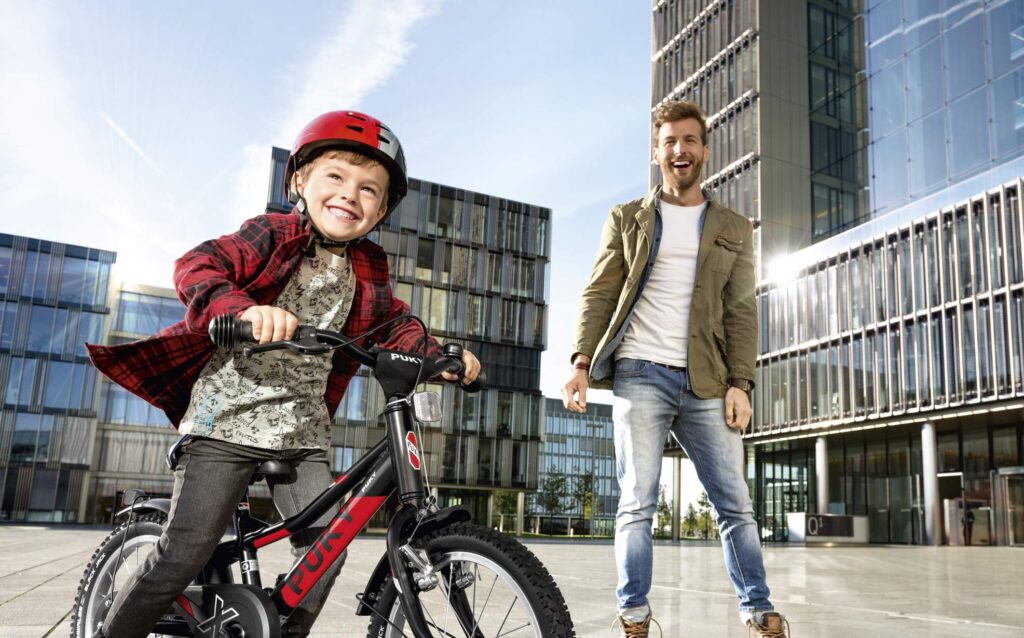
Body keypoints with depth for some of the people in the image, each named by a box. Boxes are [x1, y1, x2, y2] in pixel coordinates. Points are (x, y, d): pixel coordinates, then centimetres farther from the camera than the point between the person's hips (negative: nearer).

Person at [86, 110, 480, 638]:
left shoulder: (368, 270, 9)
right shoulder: (271, 235, -7)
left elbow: (392, 326, 13)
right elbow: (198, 265, -19)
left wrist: (438, 355, -7)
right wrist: (243, 309, -39)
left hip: (303, 430, 5)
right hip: (229, 415, -5)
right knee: (184, 554, -3)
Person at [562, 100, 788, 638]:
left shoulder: (734, 230, 15)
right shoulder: (627, 219, 12)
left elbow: (741, 312, 8)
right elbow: (599, 294, 6)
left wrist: (740, 384, -3)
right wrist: (582, 360, -8)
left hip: (706, 384, 2)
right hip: (639, 375, -1)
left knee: (736, 505, 4)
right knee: (637, 506, 0)